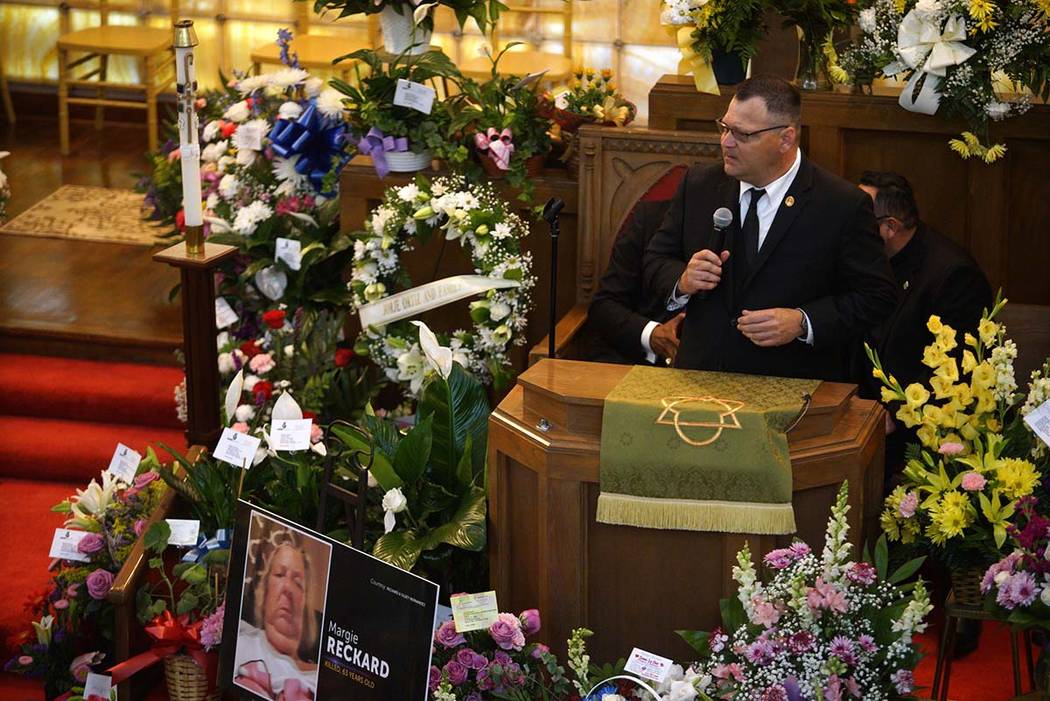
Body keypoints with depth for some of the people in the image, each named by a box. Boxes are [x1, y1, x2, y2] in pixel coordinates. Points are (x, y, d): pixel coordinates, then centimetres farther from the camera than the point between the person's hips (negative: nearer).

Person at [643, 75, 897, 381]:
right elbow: (655, 261, 15)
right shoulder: (698, 185, 8)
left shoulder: (844, 205, -4)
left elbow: (877, 298, -2)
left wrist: (802, 323, -14)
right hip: (700, 377, 3)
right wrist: (682, 281, -7)